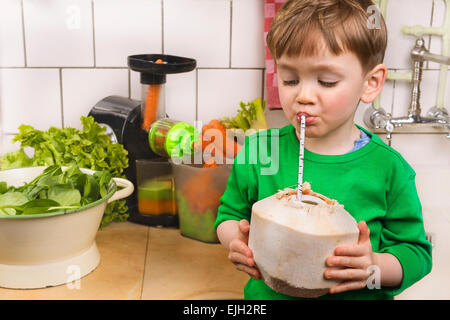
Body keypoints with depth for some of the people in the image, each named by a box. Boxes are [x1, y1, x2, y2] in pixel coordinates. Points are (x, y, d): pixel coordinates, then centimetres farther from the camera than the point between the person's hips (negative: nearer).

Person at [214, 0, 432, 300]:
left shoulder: (388, 168, -16)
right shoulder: (259, 152, -12)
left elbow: (416, 253, -8)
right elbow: (229, 214, 2)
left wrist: (373, 266, -26)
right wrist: (236, 239, -19)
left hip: (358, 296, -1)